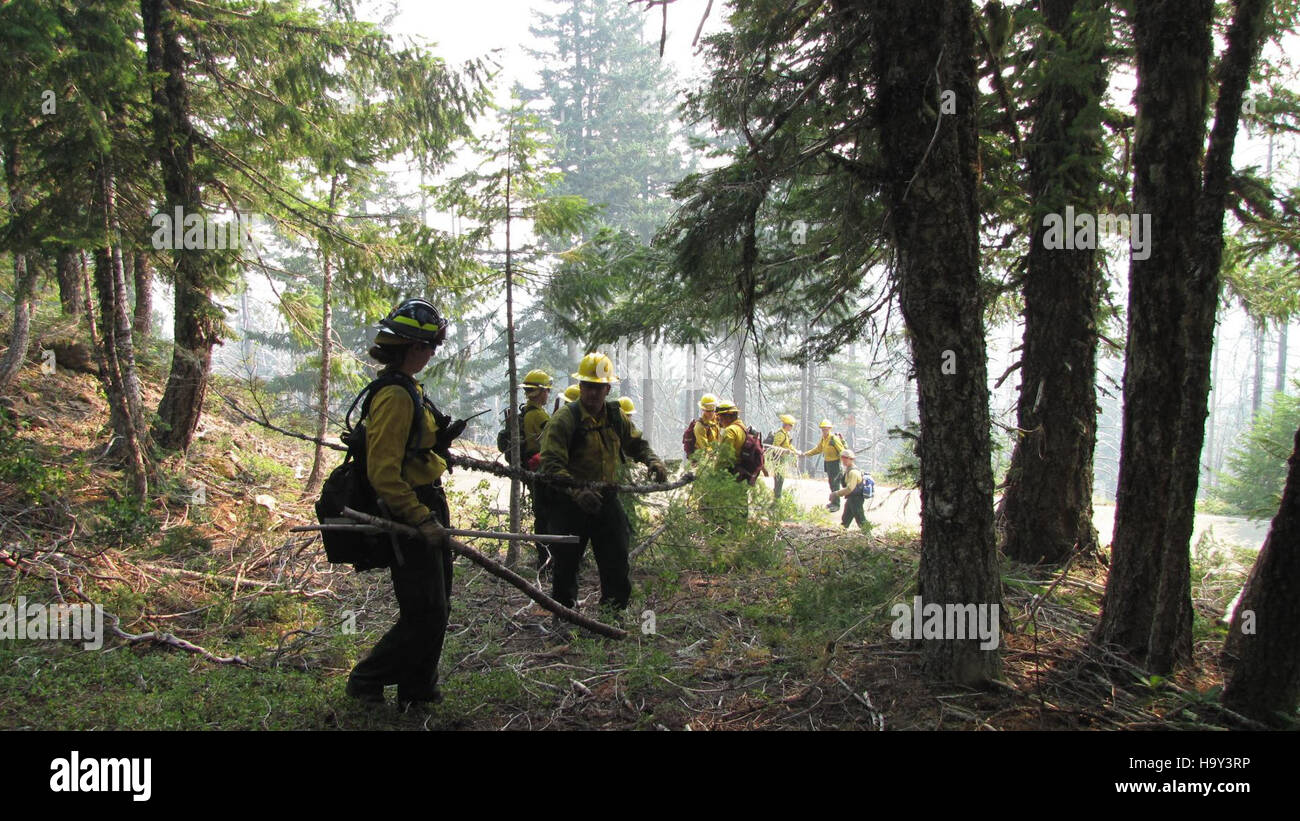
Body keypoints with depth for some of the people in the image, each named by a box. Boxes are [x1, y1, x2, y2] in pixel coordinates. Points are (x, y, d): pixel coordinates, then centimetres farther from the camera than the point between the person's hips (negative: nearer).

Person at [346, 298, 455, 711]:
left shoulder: (406, 389, 12)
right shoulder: (394, 396, -21)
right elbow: (383, 473, -26)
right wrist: (421, 518, -25)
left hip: (425, 511, 10)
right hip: (412, 514, -10)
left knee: (436, 611, 16)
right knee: (425, 616, -4)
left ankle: (418, 690, 28)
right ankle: (366, 681, 13)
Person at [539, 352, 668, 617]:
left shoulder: (616, 415, 5)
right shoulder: (564, 419, -14)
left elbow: (635, 443, 20)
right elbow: (552, 464, -22)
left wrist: (652, 460, -3)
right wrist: (577, 491, -37)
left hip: (606, 498, 5)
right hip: (570, 503, -5)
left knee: (617, 562, 9)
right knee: (566, 564, 5)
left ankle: (615, 614, 25)